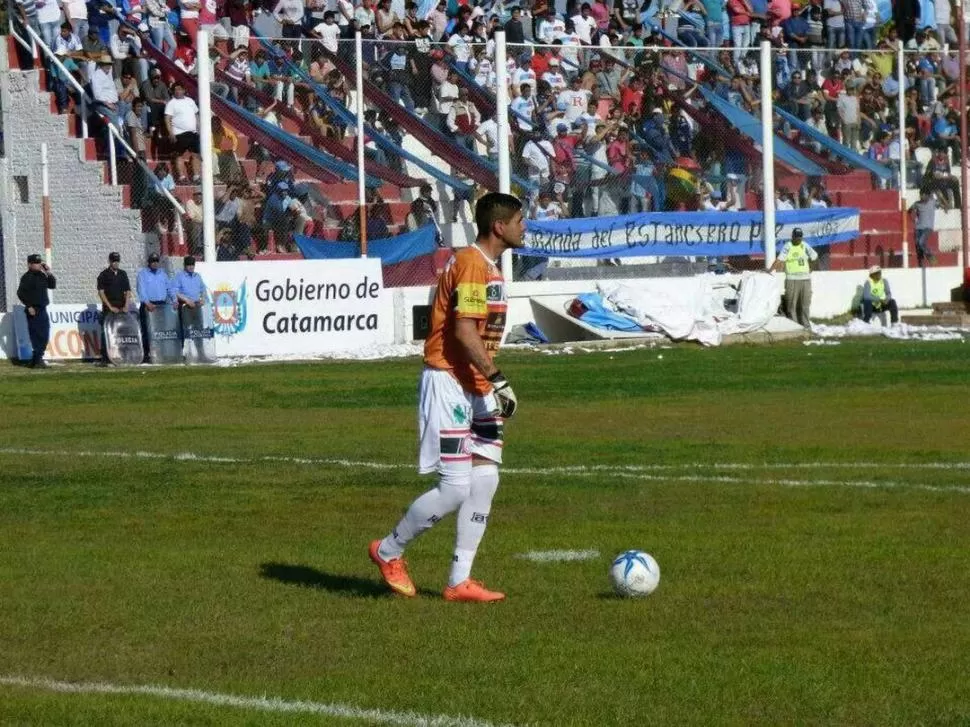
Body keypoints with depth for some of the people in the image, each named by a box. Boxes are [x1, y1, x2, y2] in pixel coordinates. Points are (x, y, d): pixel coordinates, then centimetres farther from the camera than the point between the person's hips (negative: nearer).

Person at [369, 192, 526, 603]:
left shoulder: (490, 268, 16)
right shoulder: (471, 265, -15)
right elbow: (464, 332, -23)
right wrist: (496, 379, -24)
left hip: (476, 387, 10)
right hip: (448, 385, -10)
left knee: (485, 480, 3)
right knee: (456, 488, -10)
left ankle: (460, 581, 7)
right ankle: (388, 552, 9)